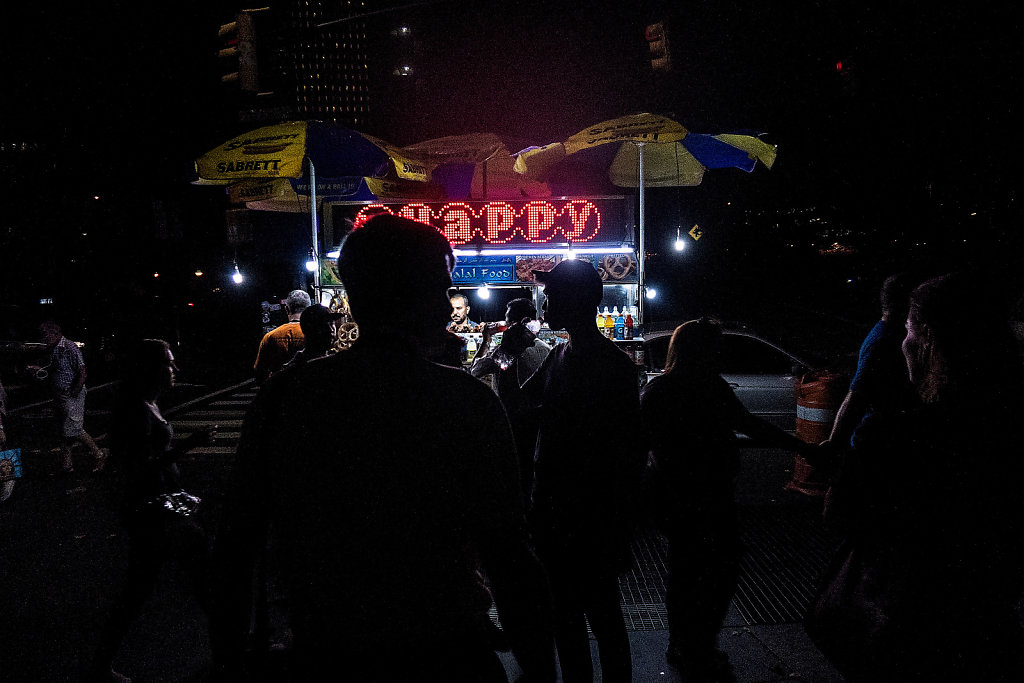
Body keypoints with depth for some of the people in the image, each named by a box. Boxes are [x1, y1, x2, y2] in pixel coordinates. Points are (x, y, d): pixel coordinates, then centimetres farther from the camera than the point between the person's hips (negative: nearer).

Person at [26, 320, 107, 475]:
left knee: (73, 429, -10)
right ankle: (66, 465, 21)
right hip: (59, 397, 9)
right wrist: (38, 369, 10)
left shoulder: (70, 348, -17)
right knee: (63, 432, 13)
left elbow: (82, 373, -21)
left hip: (72, 396, -9)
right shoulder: (53, 349, 12)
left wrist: (74, 393, -20)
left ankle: (99, 455, 5)